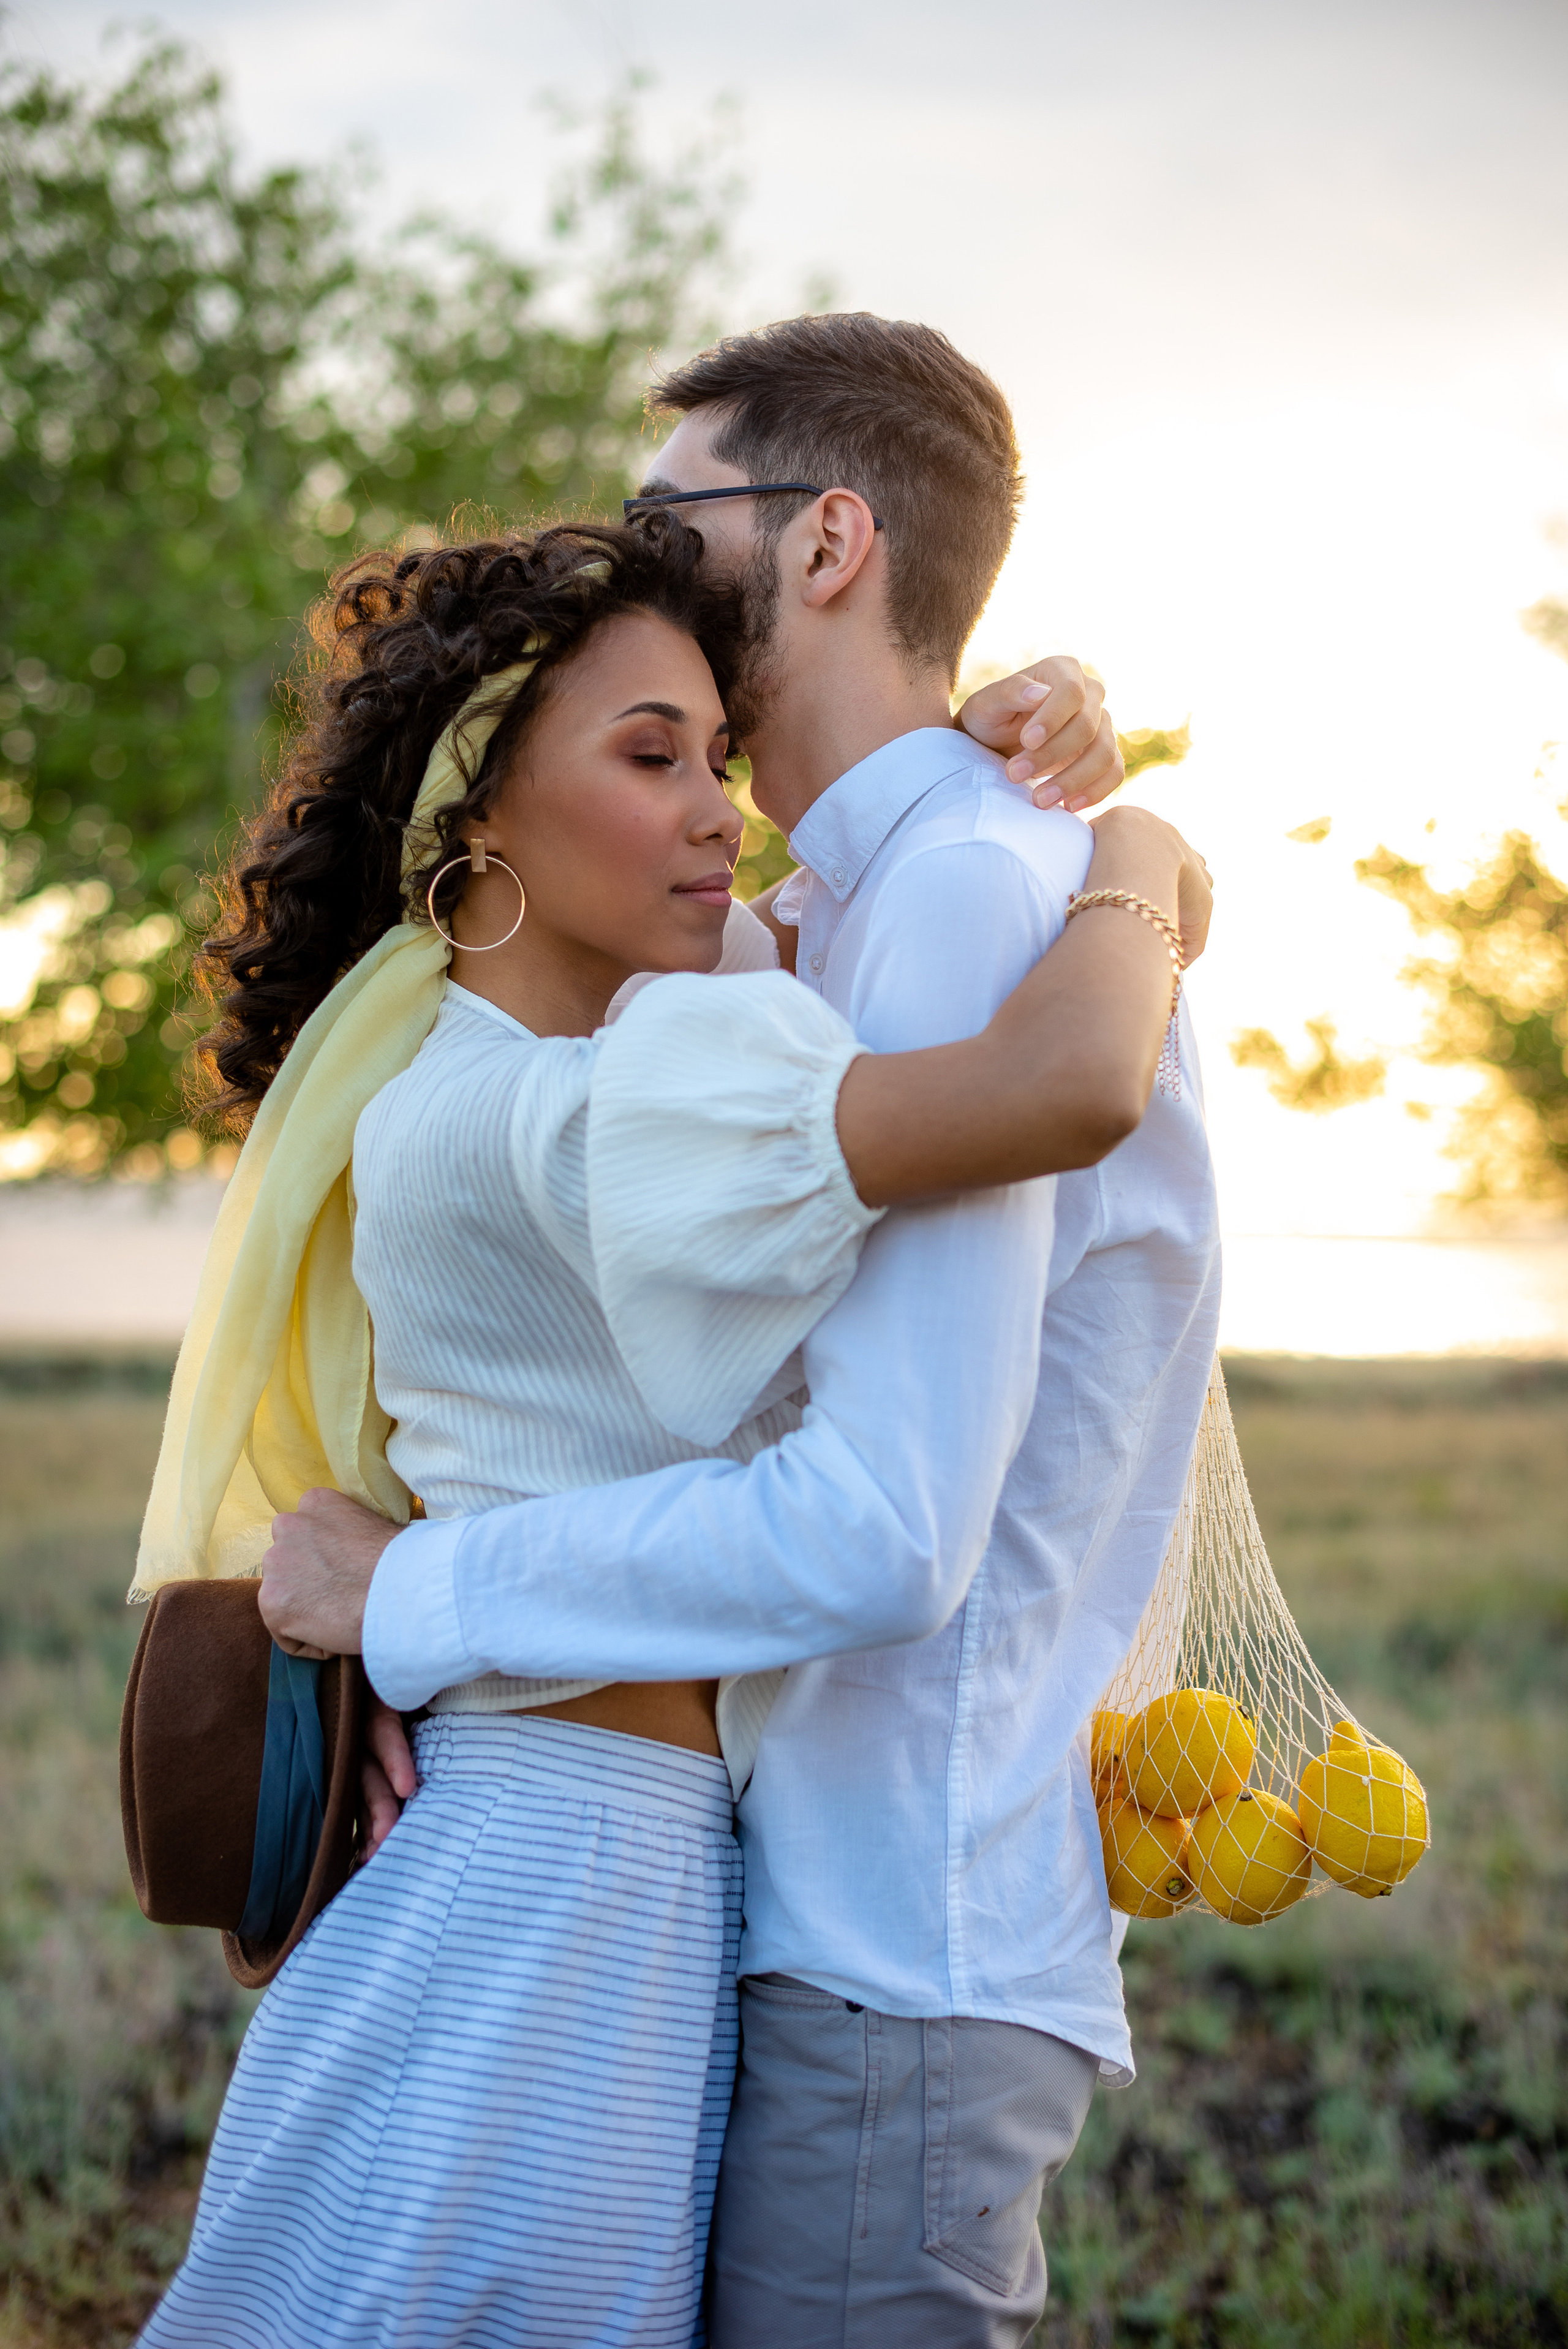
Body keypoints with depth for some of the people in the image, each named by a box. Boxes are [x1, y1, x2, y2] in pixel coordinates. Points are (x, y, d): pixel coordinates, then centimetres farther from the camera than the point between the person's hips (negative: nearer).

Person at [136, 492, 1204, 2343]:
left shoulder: (579, 1031, 9)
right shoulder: (529, 1114, -21)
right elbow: (1071, 1086, -32)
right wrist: (1136, 868, -10)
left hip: (630, 1865, 10)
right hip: (555, 1892, -10)